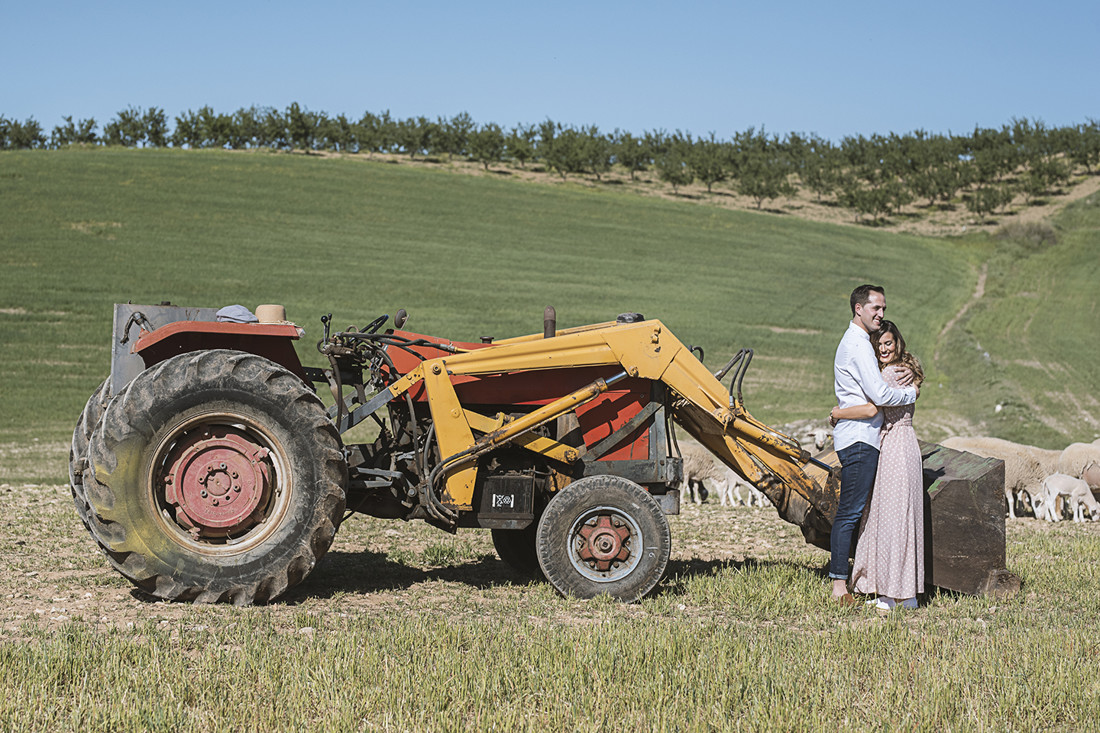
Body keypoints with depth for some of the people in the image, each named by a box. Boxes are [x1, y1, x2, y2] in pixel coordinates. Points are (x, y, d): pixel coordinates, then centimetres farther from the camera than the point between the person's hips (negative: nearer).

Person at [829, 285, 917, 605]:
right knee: (850, 512, -9)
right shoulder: (858, 345, -13)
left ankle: (843, 582, 12)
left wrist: (894, 385, 4)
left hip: (858, 437, 11)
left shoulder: (853, 341, 21)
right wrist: (911, 393, -2)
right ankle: (839, 585, -9)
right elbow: (880, 396, -19)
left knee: (853, 511, 10)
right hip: (859, 437, -11)